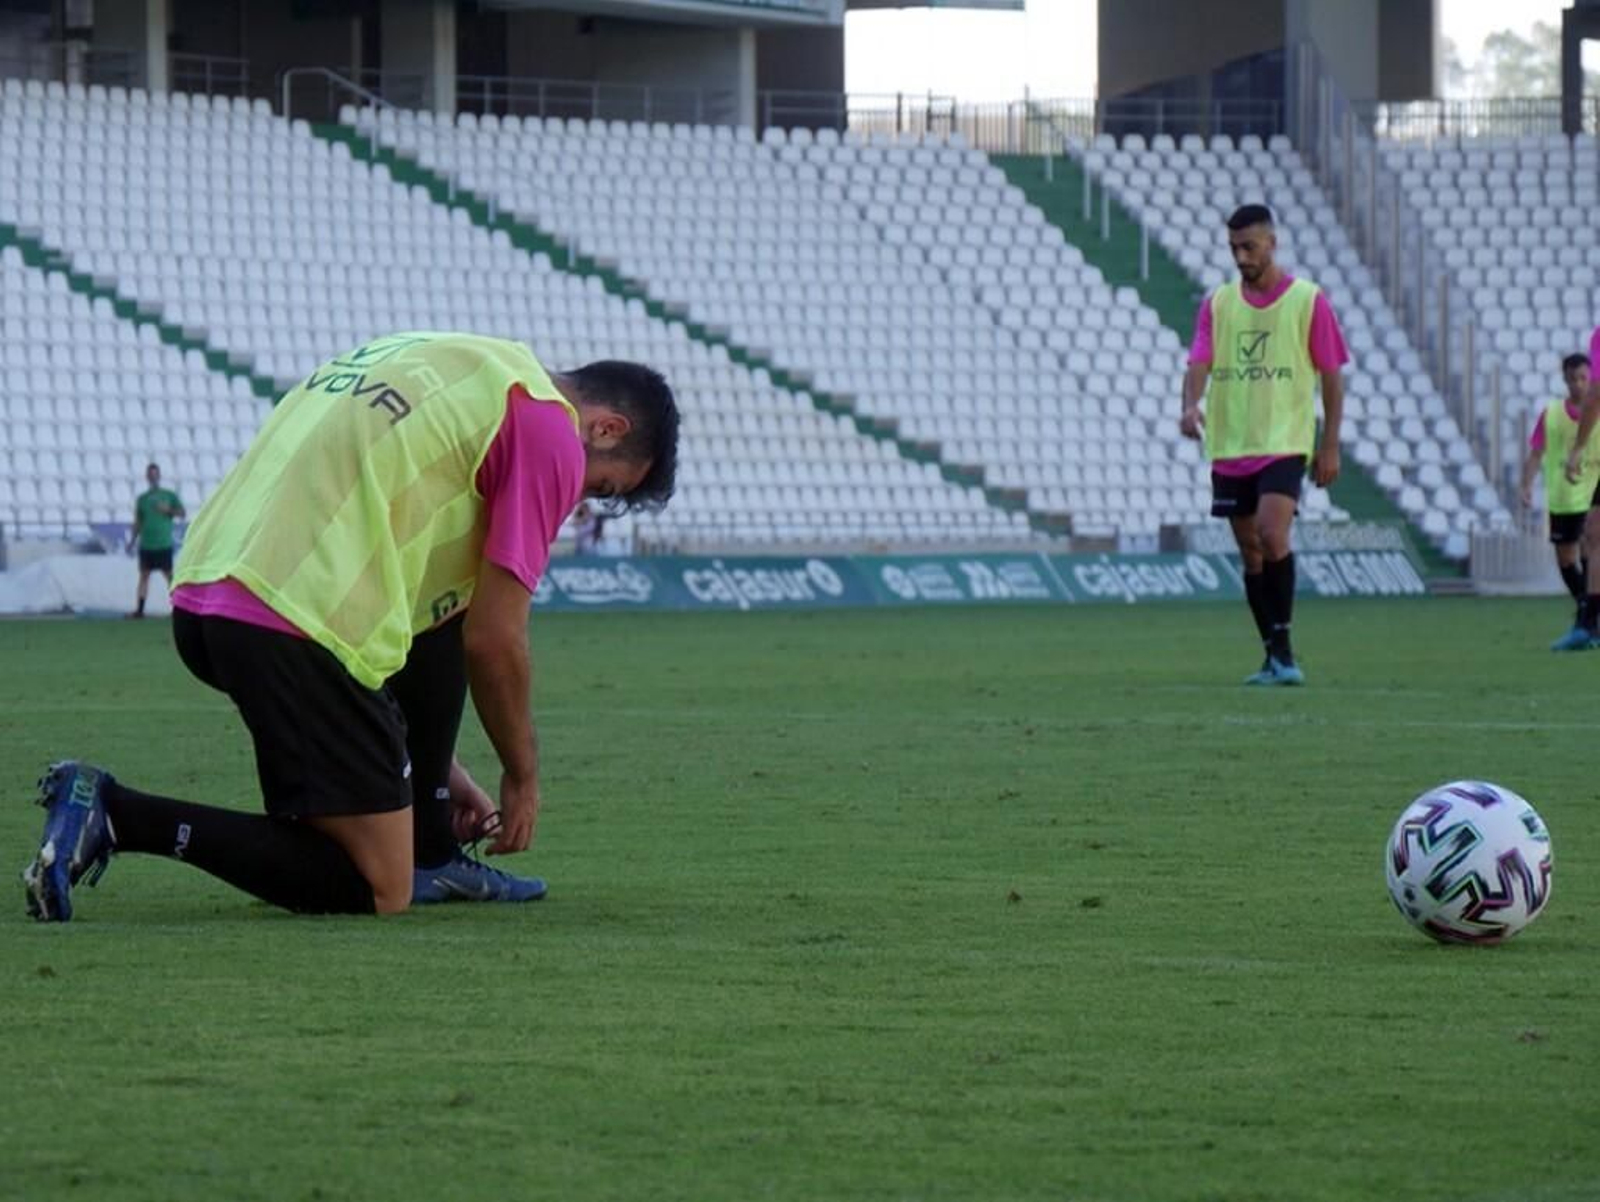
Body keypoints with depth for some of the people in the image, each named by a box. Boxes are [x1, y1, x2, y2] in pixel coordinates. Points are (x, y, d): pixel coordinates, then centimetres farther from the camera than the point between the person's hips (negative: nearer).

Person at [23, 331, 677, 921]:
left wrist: (433, 766, 34)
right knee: (374, 891, -2)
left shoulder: (442, 361, 27)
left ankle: (428, 854, 27)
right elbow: (493, 641, -1)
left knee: (448, 600, 28)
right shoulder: (548, 427, 0)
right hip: (292, 630, -9)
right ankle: (113, 815, -10)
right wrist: (523, 775, 15)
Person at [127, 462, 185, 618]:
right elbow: (138, 522, 15)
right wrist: (132, 541, 9)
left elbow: (183, 513, 0)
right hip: (146, 545, 3)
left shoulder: (169, 495, 4)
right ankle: (139, 609, 3)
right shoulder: (142, 498, 11)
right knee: (144, 575, 2)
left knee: (169, 575, -3)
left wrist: (168, 510, -16)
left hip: (164, 545, -3)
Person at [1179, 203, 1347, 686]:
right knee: (1251, 553, 7)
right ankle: (1275, 658, 15)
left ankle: (1283, 648, -16)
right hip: (1229, 447, 4)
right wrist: (1191, 406, -24)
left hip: (1284, 443, -4)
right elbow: (1200, 362, -2)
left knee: (1271, 535, -22)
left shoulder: (1308, 301, 0)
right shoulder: (1217, 303, 9)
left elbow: (1331, 375, 2)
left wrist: (1330, 446, -2)